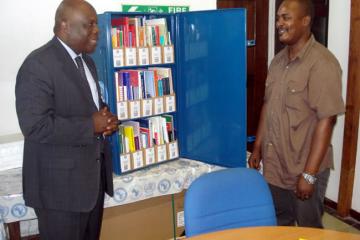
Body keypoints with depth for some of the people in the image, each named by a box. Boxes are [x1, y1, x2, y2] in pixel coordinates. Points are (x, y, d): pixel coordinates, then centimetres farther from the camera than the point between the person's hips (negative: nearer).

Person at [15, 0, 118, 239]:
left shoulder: (86, 60, 11)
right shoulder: (38, 65, -18)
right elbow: (36, 126, -25)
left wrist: (106, 119, -3)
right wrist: (91, 126, -20)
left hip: (93, 174, 8)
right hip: (60, 182, -8)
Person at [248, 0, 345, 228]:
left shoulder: (322, 63, -18)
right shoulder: (278, 60, 6)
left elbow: (326, 120, -21)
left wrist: (309, 174, -21)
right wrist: (257, 148, 12)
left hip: (304, 168, -6)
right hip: (274, 164, 6)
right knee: (278, 225, 21)